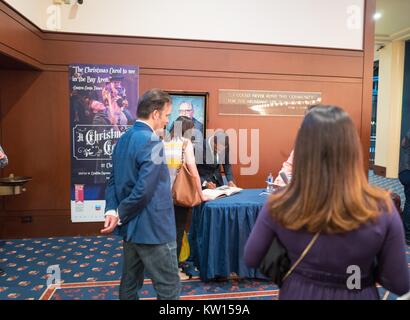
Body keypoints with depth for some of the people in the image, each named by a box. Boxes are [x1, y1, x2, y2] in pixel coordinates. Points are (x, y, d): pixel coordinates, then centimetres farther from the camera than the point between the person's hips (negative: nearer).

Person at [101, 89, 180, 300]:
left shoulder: (123, 139, 9)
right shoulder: (152, 142, -20)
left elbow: (114, 181, 10)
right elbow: (144, 190, -25)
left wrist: (111, 210, -2)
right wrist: (120, 215, -12)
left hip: (131, 227, 9)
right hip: (153, 229, -9)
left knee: (130, 285, 19)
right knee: (169, 288, 4)